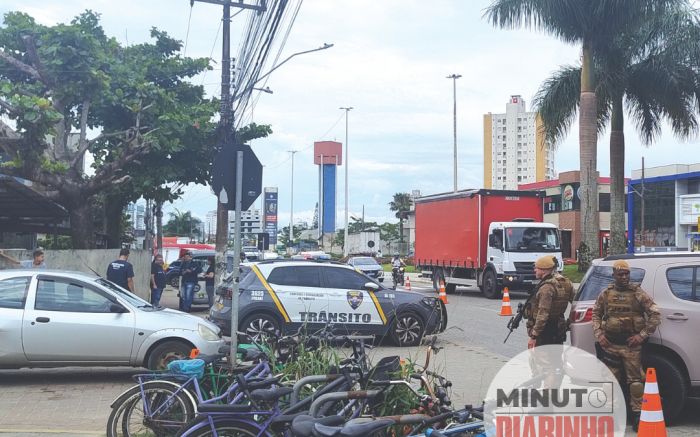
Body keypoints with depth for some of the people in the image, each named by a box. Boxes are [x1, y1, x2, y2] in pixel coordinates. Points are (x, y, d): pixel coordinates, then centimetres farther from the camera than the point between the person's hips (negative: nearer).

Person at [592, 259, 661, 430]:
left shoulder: (639, 293, -1)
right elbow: (595, 314, 16)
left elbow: (655, 315, -2)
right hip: (610, 344, 3)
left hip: (632, 344, -2)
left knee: (635, 380, -3)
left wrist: (642, 335, -8)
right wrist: (599, 334, 3)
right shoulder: (605, 294, 8)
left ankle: (637, 413, 4)